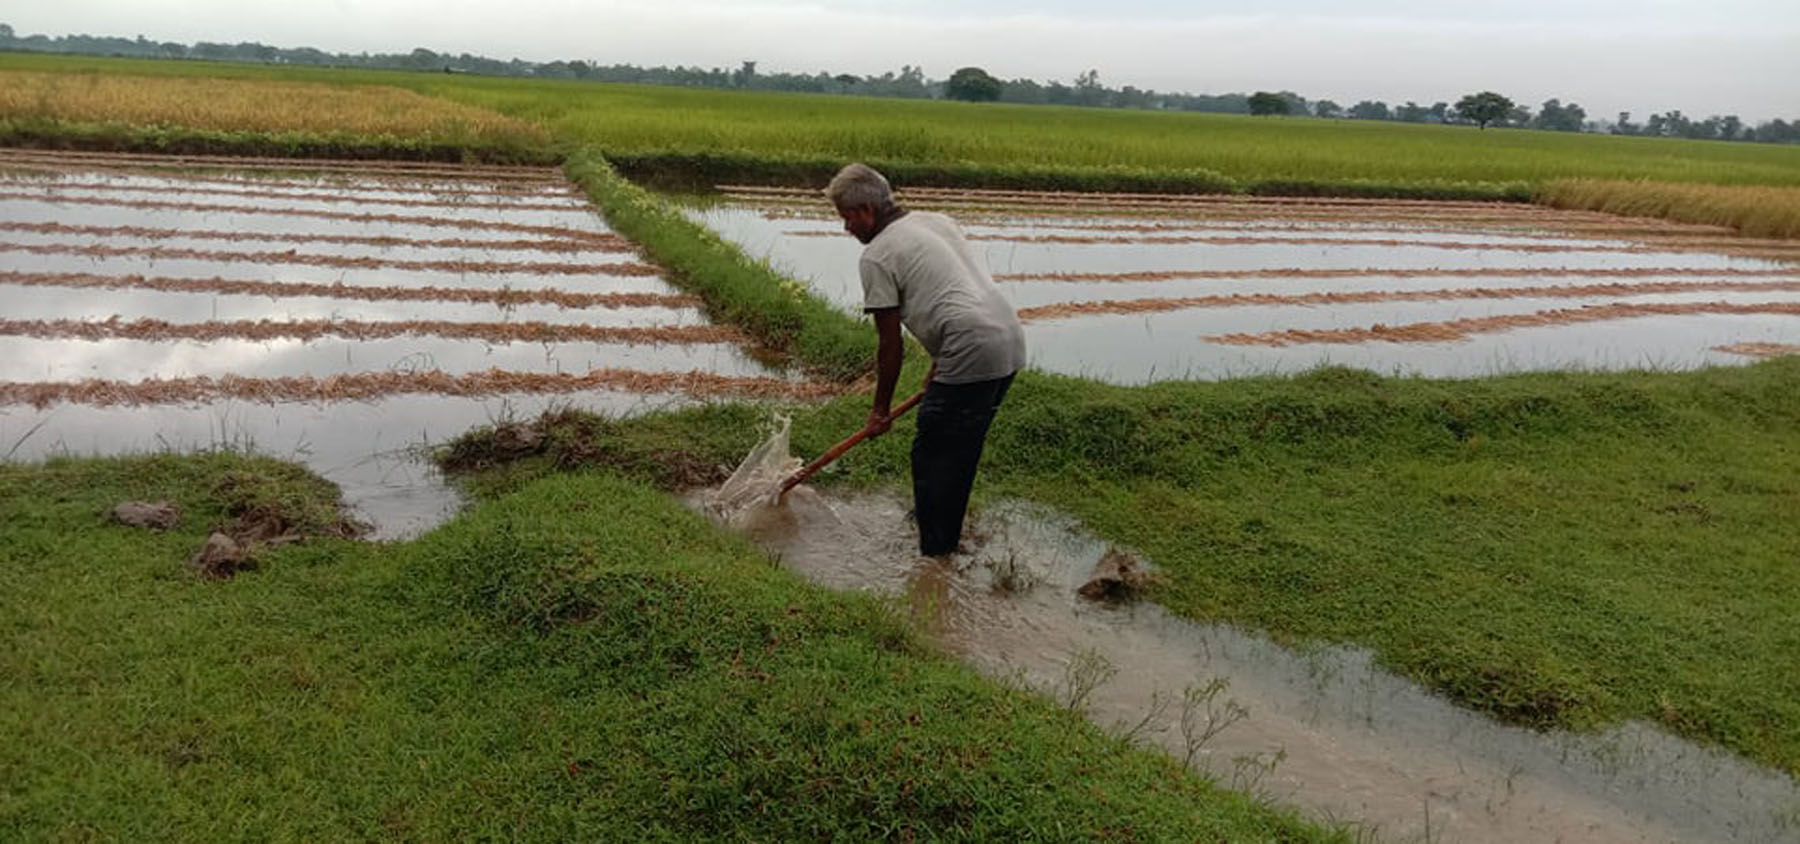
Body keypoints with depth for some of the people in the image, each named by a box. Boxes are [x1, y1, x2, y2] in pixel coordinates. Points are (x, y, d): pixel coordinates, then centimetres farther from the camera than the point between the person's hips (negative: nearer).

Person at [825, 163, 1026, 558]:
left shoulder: (876, 256, -4)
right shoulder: (936, 220, 20)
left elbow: (891, 346, -2)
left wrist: (881, 410, 10)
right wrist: (940, 366, 29)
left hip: (974, 354, -9)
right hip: (1010, 337, 9)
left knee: (934, 454, 2)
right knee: (962, 447, 23)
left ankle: (936, 553, 8)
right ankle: (947, 528, 38)